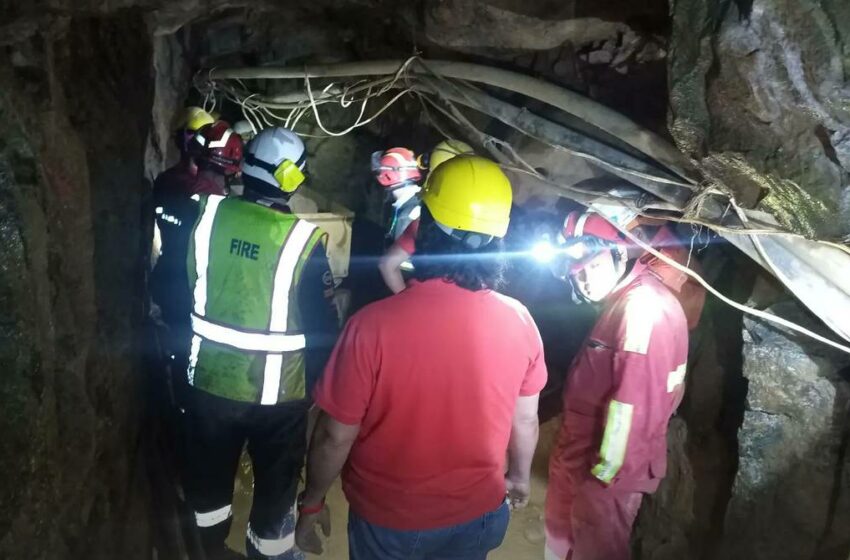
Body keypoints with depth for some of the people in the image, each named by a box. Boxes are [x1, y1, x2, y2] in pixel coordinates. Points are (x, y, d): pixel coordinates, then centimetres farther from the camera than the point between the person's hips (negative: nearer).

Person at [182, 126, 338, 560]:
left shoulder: (206, 214, -10)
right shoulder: (303, 240, -20)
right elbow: (322, 325, -14)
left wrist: (183, 352, 16)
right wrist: (317, 380, 4)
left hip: (208, 379, 4)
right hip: (277, 391, -4)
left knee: (209, 475, 27)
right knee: (275, 484, 20)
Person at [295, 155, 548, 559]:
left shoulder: (374, 324, -28)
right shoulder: (519, 321, -17)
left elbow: (335, 437, -18)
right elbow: (525, 421, -3)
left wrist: (311, 502, 1)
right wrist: (519, 476, 16)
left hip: (388, 519, -2)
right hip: (477, 513, 3)